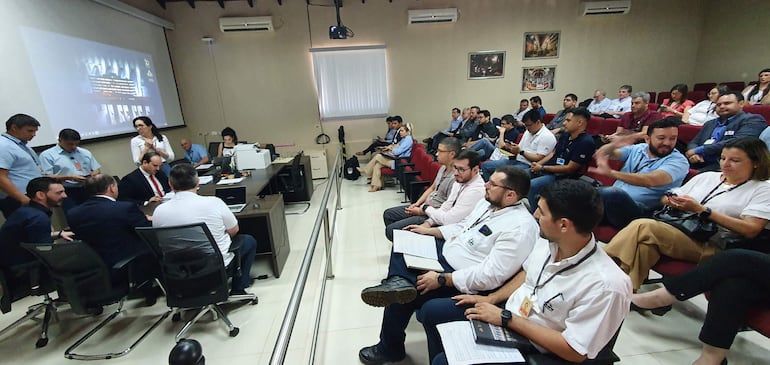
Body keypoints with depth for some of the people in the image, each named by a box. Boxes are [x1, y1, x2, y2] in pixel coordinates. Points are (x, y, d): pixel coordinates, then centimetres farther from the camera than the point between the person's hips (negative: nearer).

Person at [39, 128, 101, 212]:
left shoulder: (85, 152, 20)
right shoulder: (47, 155, 6)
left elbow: (97, 169, 20)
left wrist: (92, 176, -2)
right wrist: (69, 177, -14)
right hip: (68, 192, -3)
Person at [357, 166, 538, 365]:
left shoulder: (520, 228, -25)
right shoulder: (488, 202, 2)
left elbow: (490, 275, -28)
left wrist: (441, 280, -26)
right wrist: (429, 230, 7)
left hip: (459, 280, -10)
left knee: (402, 297, -12)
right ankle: (398, 282, -13)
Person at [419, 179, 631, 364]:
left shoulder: (606, 285, -30)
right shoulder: (548, 241, -10)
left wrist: (506, 318, -22)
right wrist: (491, 298, 2)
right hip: (507, 311, 7)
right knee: (431, 311, 7)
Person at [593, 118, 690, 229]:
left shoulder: (678, 161, -2)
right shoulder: (636, 149, 15)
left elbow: (651, 180, -22)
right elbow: (601, 154, 7)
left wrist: (611, 173, -30)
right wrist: (615, 144, -15)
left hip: (639, 211, -5)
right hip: (613, 201, 5)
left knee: (614, 194, -37)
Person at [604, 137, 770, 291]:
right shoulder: (706, 176, 25)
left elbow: (751, 230, -6)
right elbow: (664, 199, 24)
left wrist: (701, 210, -13)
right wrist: (672, 201, -1)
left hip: (711, 246, -4)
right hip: (674, 230, 5)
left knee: (642, 226, -33)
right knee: (644, 243, -34)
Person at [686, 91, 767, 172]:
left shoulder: (753, 120, 5)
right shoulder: (710, 123, 25)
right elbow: (694, 142, 19)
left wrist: (700, 150, -13)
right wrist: (694, 153, -4)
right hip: (697, 165, 6)